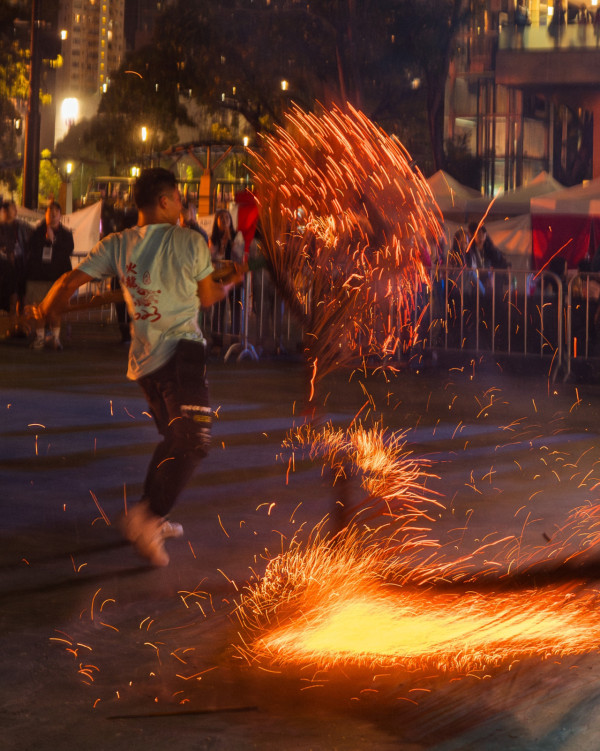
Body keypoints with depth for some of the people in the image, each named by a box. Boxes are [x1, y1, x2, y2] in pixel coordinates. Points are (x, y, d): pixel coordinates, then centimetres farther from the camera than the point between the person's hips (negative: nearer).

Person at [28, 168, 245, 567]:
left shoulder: (117, 245, 5)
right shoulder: (191, 242, -7)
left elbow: (70, 283, 1)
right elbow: (208, 298, 5)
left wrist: (46, 309, 21)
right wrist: (230, 282, 26)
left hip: (143, 357, 7)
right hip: (181, 353, -6)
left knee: (174, 439, 22)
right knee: (193, 442, -8)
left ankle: (153, 519, 25)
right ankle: (147, 515, -24)